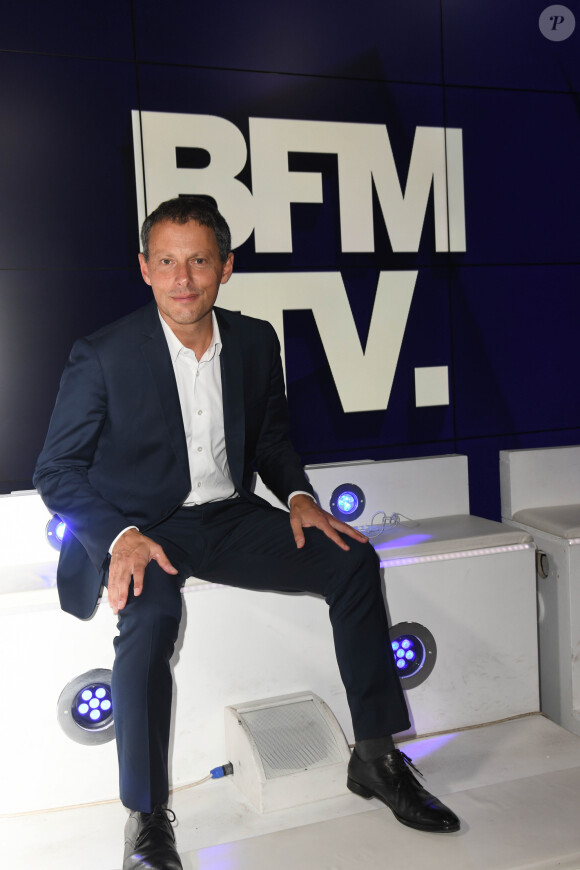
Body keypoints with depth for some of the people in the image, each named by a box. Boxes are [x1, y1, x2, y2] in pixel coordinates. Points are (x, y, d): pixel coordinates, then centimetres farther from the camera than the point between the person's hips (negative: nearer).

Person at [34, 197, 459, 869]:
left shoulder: (256, 342, 3)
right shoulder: (101, 357, -11)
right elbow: (56, 473, -6)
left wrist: (298, 496, -5)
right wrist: (120, 536, -23)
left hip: (228, 518, 4)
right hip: (134, 530, -4)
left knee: (351, 559, -14)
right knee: (151, 609, -36)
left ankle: (375, 756, -1)